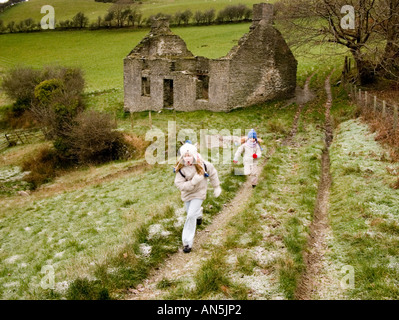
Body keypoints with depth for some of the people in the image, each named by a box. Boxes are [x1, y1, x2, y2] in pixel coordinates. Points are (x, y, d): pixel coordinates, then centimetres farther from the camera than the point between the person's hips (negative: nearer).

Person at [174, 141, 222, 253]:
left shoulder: (202, 165, -19)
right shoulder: (180, 169, -21)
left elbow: (213, 173, -2)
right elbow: (179, 184, -24)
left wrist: (216, 187, 5)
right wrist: (193, 182, -36)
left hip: (198, 193, -2)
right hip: (187, 193, 2)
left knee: (191, 216, -13)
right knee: (190, 212, 23)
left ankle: (187, 242, -5)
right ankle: (199, 214, 64)